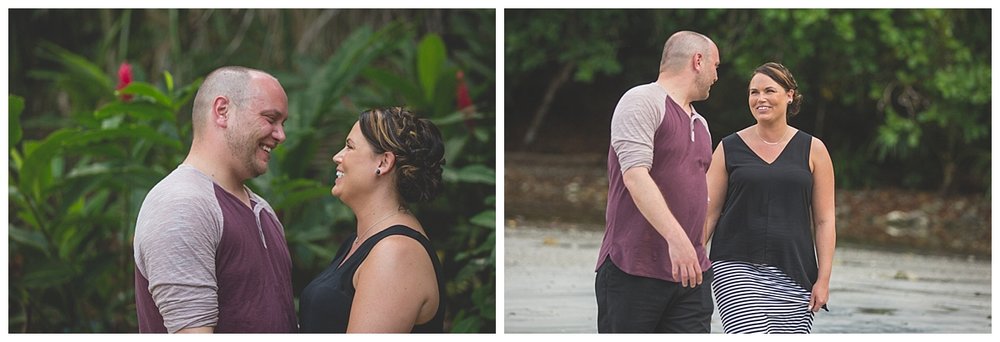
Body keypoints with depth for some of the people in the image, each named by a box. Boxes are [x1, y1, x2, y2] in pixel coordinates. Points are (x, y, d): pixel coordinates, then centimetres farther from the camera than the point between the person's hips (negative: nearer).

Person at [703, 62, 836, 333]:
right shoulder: (729, 149, 6)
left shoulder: (812, 150, 7)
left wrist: (823, 279, -1)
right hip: (736, 269, -1)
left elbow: (824, 220, 6)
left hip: (793, 274, 1)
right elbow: (708, 214, 6)